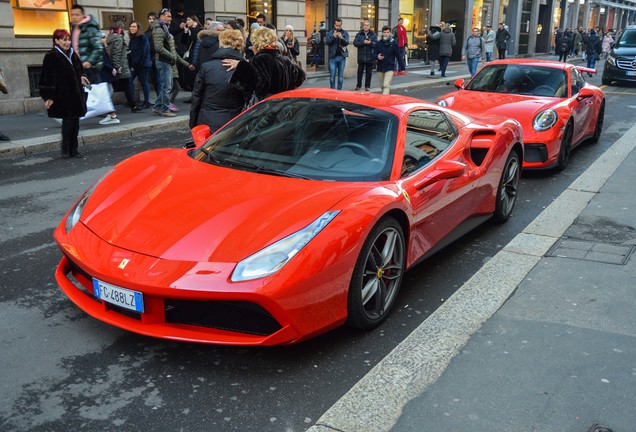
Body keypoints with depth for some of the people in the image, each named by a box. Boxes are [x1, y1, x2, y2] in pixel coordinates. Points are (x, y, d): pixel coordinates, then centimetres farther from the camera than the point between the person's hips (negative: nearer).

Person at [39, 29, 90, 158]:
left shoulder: (72, 54, 12)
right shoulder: (51, 56, -8)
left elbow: (79, 71, 25)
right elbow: (49, 78, -12)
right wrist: (49, 97, -16)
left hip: (75, 94, 7)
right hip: (62, 96, -7)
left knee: (75, 122, 7)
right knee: (68, 121, -8)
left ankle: (73, 149, 14)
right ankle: (65, 149, 2)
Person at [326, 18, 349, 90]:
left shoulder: (345, 33, 5)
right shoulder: (330, 33, 5)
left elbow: (347, 43, -9)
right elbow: (327, 42, -8)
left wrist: (341, 38, -29)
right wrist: (333, 37, -24)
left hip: (342, 57, 1)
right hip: (333, 57, -1)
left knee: (341, 75, 5)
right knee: (332, 75, 0)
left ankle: (339, 90, 12)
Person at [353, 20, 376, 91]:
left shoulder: (373, 35, 4)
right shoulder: (359, 34, 5)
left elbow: (376, 44, -5)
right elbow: (355, 43, -6)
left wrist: (370, 42, -22)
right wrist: (363, 42, -16)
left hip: (370, 57, 0)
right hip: (361, 57, 0)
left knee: (369, 72, 5)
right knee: (360, 72, 5)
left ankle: (367, 86, 13)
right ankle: (358, 85, 16)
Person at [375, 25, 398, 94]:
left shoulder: (394, 43, -4)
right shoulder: (379, 43, 1)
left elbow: (398, 56, 0)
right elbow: (375, 54, 8)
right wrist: (377, 56, -16)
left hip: (390, 68, -4)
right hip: (380, 68, 4)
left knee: (386, 85, -16)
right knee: (382, 86, 13)